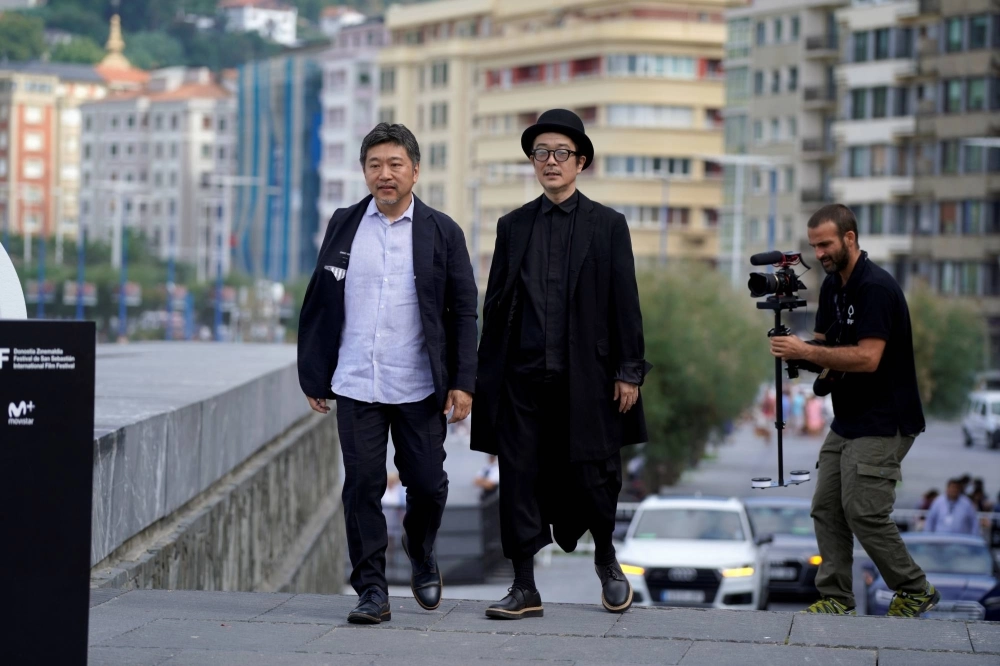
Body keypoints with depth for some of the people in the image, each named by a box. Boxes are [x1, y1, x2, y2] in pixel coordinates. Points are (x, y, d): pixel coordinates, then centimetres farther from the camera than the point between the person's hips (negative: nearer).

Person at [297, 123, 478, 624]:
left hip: (419, 389, -1)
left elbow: (463, 312, 2)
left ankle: (421, 557, 34)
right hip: (356, 386, 1)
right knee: (362, 488, -1)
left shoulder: (442, 233, 2)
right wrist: (313, 376, 7)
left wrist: (462, 382, -5)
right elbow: (318, 304, 10)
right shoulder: (343, 226, 7)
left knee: (427, 485, 4)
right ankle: (371, 590, 7)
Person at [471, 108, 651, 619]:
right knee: (520, 478, 0)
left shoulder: (607, 226, 4)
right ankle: (524, 589, 6)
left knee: (592, 476, 3)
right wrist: (487, 375, 6)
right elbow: (495, 304, 11)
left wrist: (629, 371, -5)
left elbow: (625, 304, 1)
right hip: (523, 375, 2)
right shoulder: (512, 226, 10)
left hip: (586, 377, -2)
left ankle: (606, 559, 30)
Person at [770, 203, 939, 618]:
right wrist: (798, 353, -7)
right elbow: (825, 344, 16)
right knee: (826, 508, 4)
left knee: (863, 511, -12)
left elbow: (867, 357, -26)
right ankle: (836, 599, 7)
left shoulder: (876, 287, -19)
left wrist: (807, 352, -24)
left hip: (882, 424, -9)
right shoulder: (833, 285, 11)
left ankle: (914, 590, 3)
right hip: (847, 421, 9)